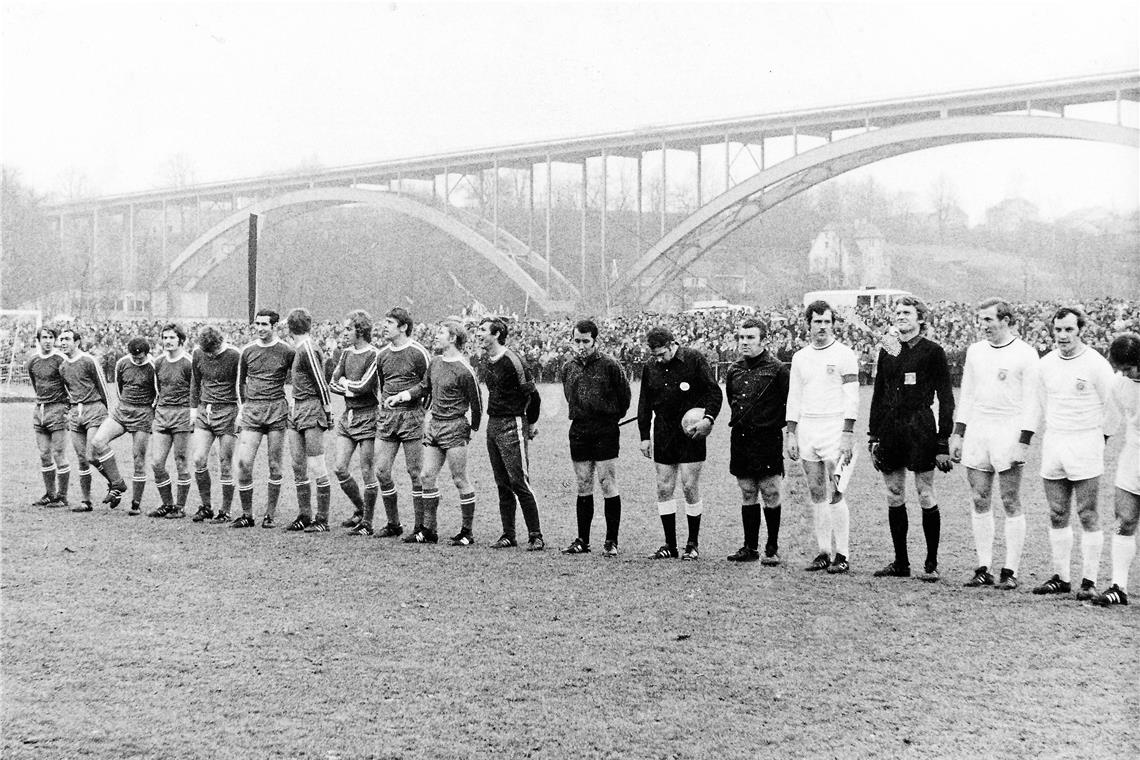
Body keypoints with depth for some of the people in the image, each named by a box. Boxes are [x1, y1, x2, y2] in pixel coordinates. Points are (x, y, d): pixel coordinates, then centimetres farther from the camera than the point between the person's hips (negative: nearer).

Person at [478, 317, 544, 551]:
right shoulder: (489, 361, 11)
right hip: (492, 425, 9)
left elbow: (530, 393, -11)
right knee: (502, 484, 10)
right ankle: (508, 535, 14)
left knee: (519, 482, -9)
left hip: (512, 426, -9)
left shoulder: (511, 361, -15)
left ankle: (536, 536, -5)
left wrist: (531, 424, -2)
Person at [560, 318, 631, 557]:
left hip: (606, 432, -5)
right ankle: (582, 541, 13)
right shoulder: (568, 368, 9)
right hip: (578, 432, 5)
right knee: (583, 487, 8)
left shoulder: (609, 365, -6)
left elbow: (625, 395, 2)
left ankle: (611, 541, -1)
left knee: (608, 486, -5)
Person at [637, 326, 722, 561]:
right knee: (664, 489, 3)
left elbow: (714, 392, -3)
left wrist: (709, 418, -19)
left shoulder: (694, 360, -6)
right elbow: (644, 403, 17)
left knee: (690, 488, -4)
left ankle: (693, 545, 8)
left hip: (690, 433, -5)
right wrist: (644, 436, 12)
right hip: (663, 434, 5)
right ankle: (670, 545, 11)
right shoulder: (650, 367, 8)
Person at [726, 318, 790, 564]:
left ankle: (772, 549, 6)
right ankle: (750, 547, 16)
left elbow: (790, 404, -7)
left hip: (767, 441, -6)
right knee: (747, 495, 10)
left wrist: (775, 424, -7)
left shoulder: (776, 369, -8)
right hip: (740, 440, 6)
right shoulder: (734, 370, 10)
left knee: (770, 496, -1)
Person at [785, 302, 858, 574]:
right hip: (807, 429, 5)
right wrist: (791, 434, 9)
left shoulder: (844, 355, -3)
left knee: (834, 495, -8)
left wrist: (847, 435, -13)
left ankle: (843, 555, -4)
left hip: (835, 427, -5)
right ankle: (824, 552, 11)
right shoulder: (800, 357, 12)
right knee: (816, 494, 6)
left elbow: (851, 398, -6)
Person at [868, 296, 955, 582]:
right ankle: (900, 562, 16)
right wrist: (873, 435, 11)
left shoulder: (932, 351, -3)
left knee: (926, 496, -2)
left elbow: (946, 398, -3)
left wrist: (943, 440, -8)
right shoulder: (887, 351, 12)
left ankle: (931, 564, 5)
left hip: (920, 429, -5)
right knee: (894, 496, 8)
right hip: (890, 430, 5)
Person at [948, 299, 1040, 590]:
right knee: (979, 501, 4)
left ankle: (1010, 572, 0)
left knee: (1011, 503, -3)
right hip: (976, 432, 5)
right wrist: (957, 434, 12)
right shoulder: (975, 351, 13)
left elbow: (1030, 402, -6)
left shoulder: (1025, 354, -4)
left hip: (1008, 432, -5)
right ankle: (983, 569, 8)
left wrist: (1023, 441, -13)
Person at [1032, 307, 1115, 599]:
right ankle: (1061, 577, 14)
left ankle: (1089, 581, 0)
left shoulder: (1096, 364, -8)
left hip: (1085, 445, -5)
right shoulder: (1045, 364, 7)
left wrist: (1096, 438, 6)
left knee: (1088, 516, -3)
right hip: (1052, 444, 5)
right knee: (1057, 516, 7)